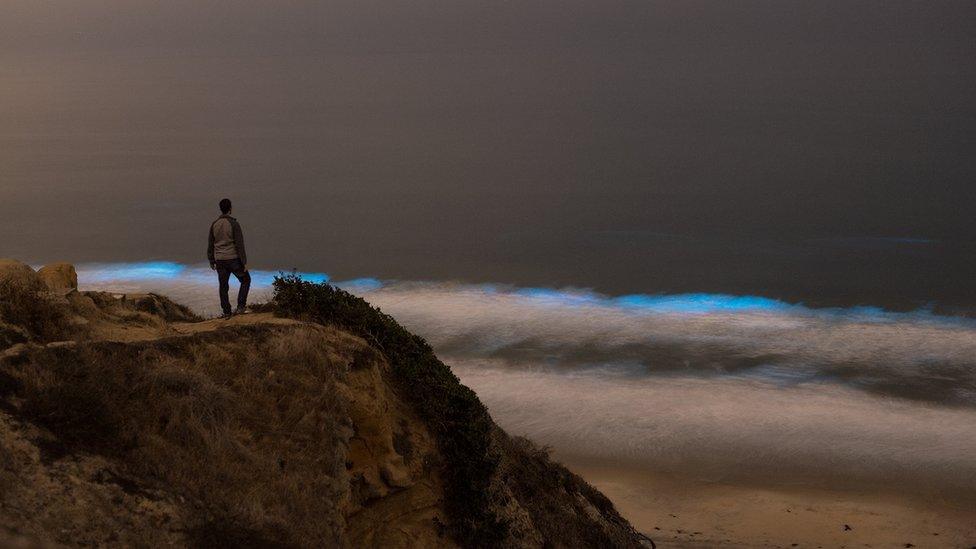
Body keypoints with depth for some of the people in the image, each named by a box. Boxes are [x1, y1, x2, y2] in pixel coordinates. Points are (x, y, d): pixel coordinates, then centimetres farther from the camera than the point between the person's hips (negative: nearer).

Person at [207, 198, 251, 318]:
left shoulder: (214, 224, 2)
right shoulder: (234, 224, -14)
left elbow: (210, 244, 8)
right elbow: (240, 245, -15)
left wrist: (211, 261, 19)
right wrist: (244, 262, -9)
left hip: (220, 261, 4)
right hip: (233, 259, -4)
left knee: (223, 286, 15)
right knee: (245, 280, 16)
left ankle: (226, 312, 17)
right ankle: (240, 306, 6)